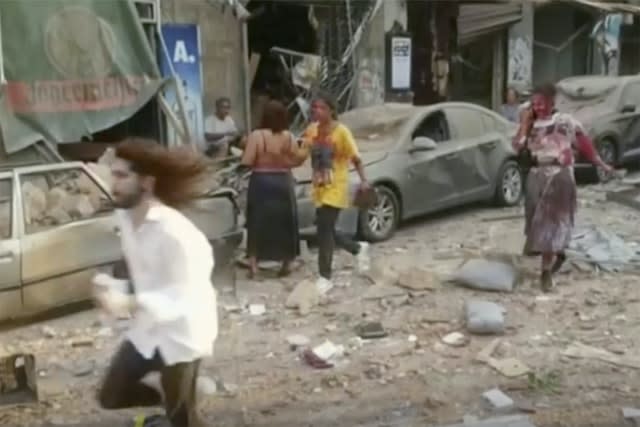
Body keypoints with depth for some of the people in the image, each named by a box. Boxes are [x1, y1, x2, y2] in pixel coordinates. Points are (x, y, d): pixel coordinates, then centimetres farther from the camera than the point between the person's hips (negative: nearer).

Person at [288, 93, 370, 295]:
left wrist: (363, 180, -21)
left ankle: (325, 277, 3)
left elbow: (355, 158, -10)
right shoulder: (311, 130, 3)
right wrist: (305, 148, -16)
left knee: (324, 230, -9)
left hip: (335, 189, -6)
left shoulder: (341, 131, -13)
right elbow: (299, 159, 5)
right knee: (327, 231, 11)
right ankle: (359, 249, 37)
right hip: (319, 188, 6)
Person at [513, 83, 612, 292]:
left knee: (550, 221, -5)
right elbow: (519, 146, -3)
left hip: (559, 176, -4)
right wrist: (526, 121, -4)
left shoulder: (566, 121, -2)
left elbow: (584, 143, 3)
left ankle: (546, 271, 0)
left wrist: (601, 164, 6)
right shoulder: (532, 126, 8)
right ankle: (557, 254, 35)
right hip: (536, 176, 4)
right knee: (537, 220, 9)